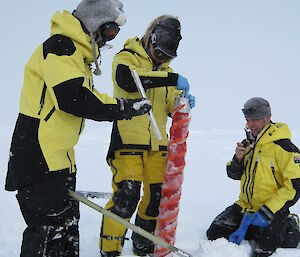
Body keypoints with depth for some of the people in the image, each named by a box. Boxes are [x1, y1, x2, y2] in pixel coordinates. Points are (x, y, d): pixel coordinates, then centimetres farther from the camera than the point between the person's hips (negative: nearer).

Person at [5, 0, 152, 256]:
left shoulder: (79, 53, 18)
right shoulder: (60, 46, -14)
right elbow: (72, 98, -27)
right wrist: (125, 107, -22)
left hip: (60, 156, 10)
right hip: (39, 157, -10)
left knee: (67, 221, 17)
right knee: (49, 227, -6)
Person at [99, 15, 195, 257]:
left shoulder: (165, 69, 20)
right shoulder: (126, 57, -1)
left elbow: (169, 106, 21)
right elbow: (128, 79, -26)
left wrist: (182, 101, -3)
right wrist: (173, 79, -27)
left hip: (157, 144, 7)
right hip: (129, 140, -6)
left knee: (157, 196, 8)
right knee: (126, 196, -14)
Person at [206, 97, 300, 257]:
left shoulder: (283, 147, -14)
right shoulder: (247, 144, 8)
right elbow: (234, 175, 16)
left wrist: (266, 213, -22)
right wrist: (238, 159, -9)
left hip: (271, 211, -6)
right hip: (245, 206, 6)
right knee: (215, 234, -5)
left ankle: (287, 230, 10)